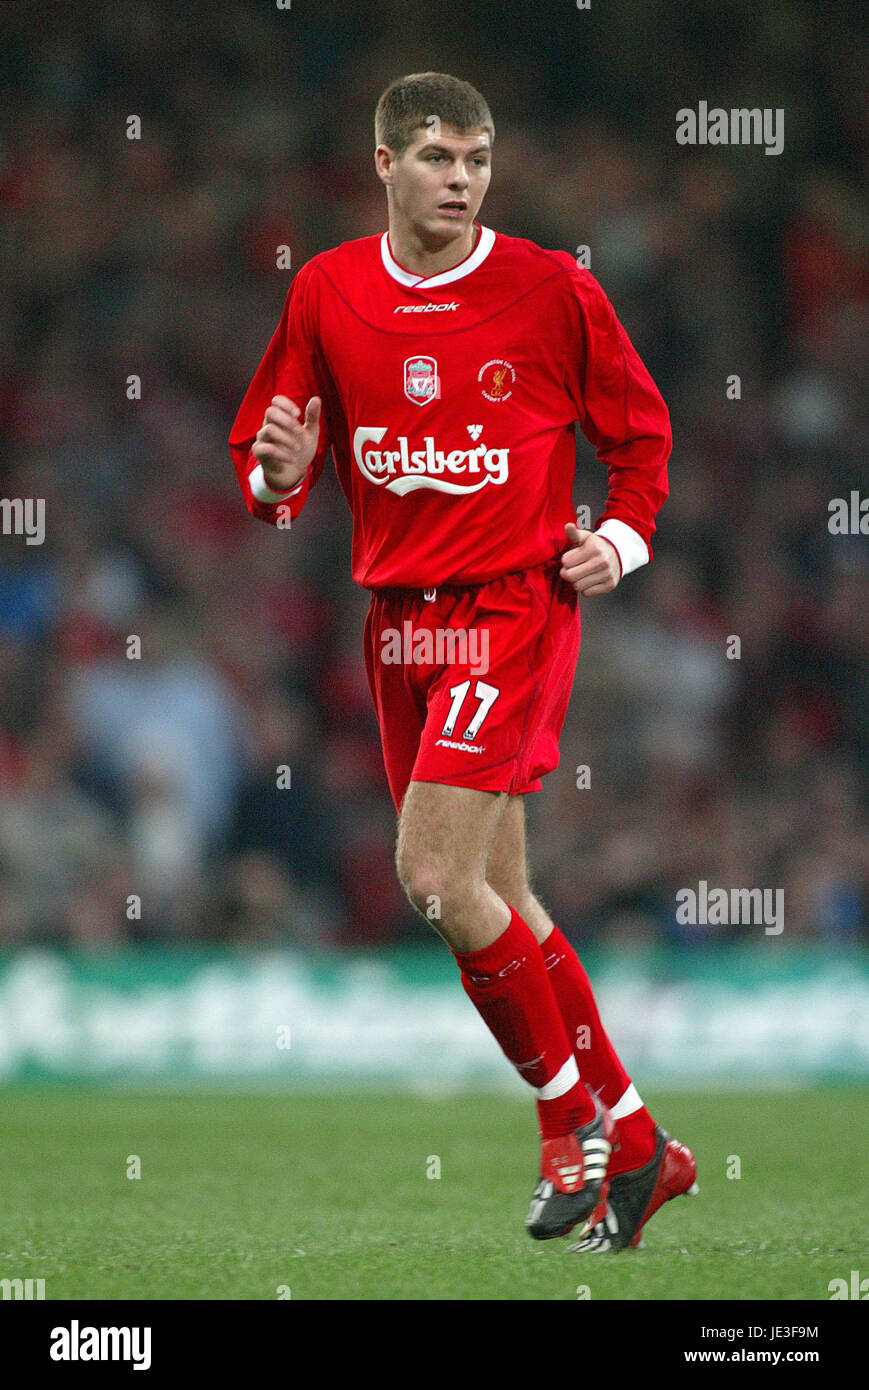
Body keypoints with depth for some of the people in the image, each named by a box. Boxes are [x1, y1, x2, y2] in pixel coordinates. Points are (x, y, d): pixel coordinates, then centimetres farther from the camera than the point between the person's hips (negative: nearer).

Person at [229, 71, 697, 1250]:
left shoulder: (551, 291, -5)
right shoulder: (327, 294, 4)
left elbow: (641, 430, 8)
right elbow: (269, 465, 11)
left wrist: (622, 536, -7)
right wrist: (279, 474, -12)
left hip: (514, 608, -5)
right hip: (401, 618, 5)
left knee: (436, 875, -17)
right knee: (496, 899, 8)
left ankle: (577, 1116, -1)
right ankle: (634, 1144, 18)